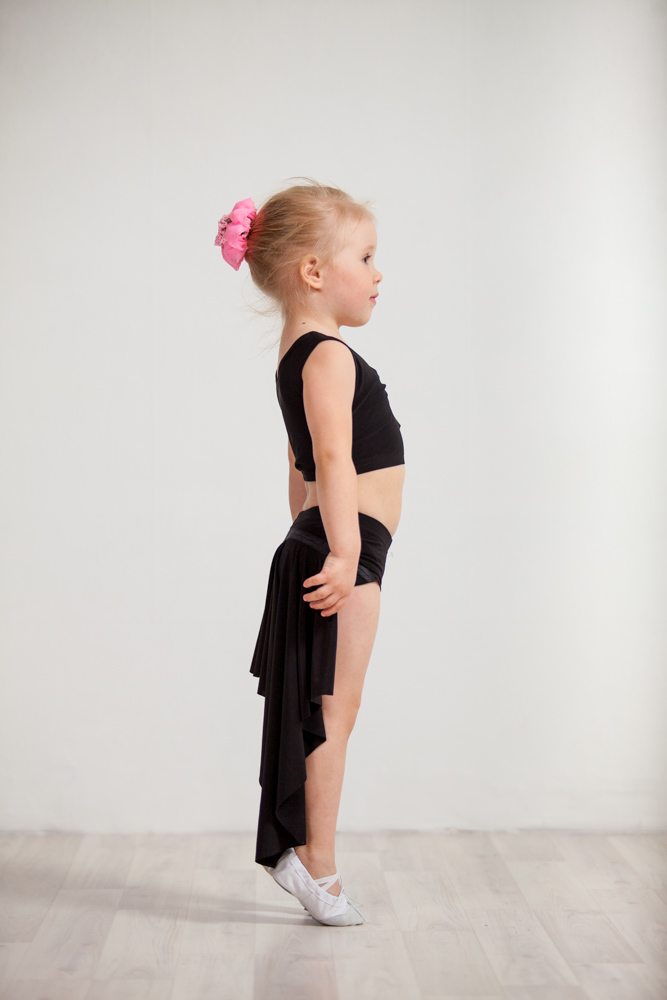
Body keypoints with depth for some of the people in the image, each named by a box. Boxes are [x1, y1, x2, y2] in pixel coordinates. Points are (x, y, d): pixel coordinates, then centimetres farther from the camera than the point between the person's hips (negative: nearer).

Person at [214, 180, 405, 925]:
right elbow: (334, 459, -27)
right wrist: (342, 552, -34)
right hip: (343, 549, -10)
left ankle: (293, 848, 26)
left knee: (322, 711, 16)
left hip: (319, 548, 10)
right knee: (333, 711, -3)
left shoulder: (300, 355, 18)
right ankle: (318, 870, 6)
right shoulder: (329, 355, -14)